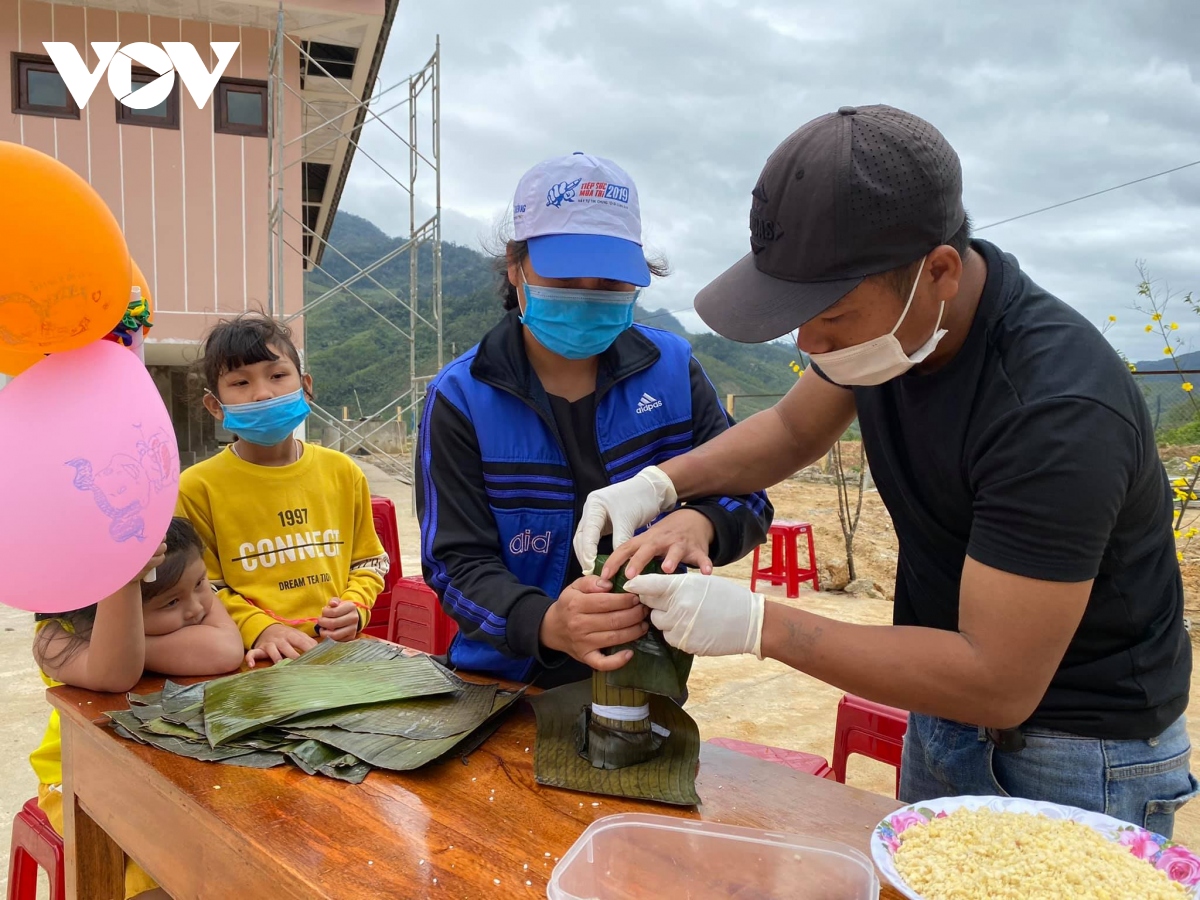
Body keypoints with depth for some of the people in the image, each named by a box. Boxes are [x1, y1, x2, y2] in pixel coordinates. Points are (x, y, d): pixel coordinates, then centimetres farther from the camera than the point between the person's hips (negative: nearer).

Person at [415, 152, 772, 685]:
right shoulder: (460, 400, -6)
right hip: (508, 683, -2)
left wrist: (699, 523, -22)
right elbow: (458, 565, -11)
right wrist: (548, 624, -31)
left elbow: (745, 495, 1)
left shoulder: (672, 369, 1)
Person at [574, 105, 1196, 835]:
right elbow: (793, 430, 6)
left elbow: (999, 684, -31)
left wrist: (758, 625, -30)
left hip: (1081, 754, -6)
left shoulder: (1059, 407, -34)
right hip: (947, 704, 7)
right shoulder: (879, 305, -11)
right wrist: (661, 483, -11)